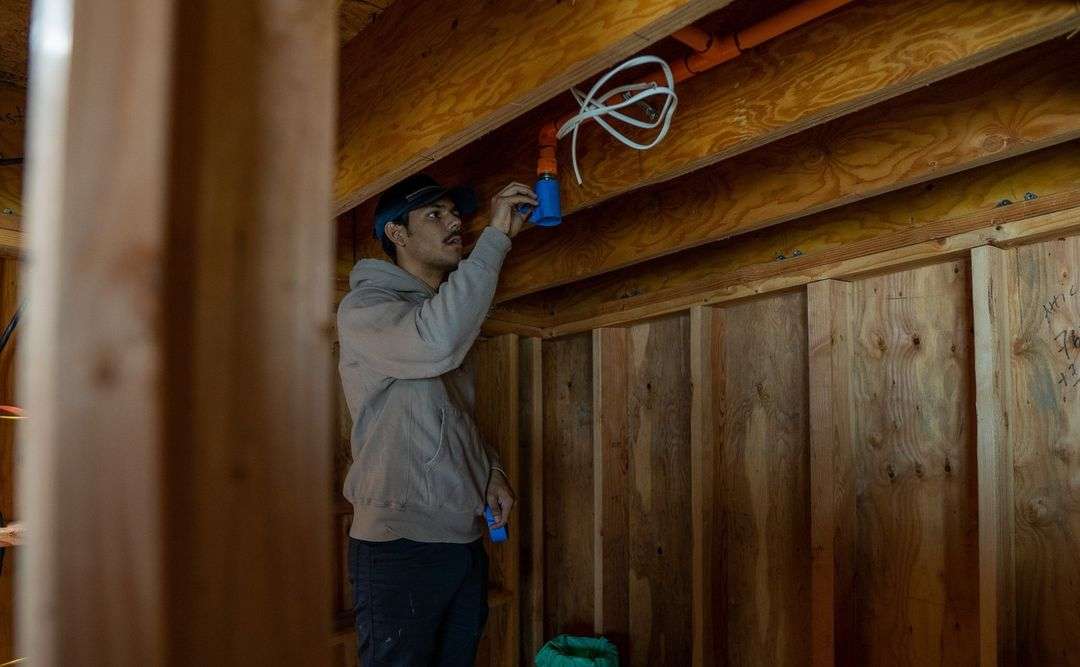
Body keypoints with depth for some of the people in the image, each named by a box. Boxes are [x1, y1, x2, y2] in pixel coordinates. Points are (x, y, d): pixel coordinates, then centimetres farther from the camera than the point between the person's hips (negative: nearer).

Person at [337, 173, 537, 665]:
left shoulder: (446, 314, 18)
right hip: (399, 547, -7)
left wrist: (491, 472, 6)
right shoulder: (363, 307, -8)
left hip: (467, 540, 8)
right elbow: (436, 343, -30)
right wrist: (496, 236, -23)